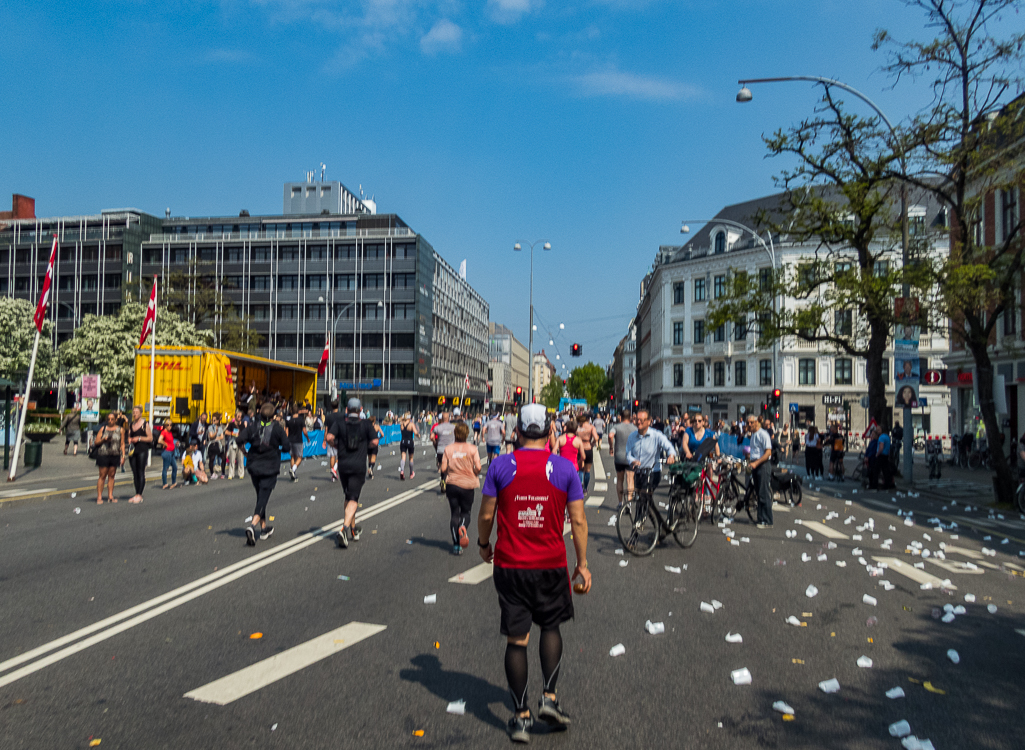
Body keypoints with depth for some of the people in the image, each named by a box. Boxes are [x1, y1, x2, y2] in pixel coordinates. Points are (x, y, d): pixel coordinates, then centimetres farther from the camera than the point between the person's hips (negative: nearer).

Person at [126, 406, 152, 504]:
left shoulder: (145, 424, -1)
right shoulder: (131, 425, 16)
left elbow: (150, 438, -3)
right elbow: (129, 436, 25)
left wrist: (139, 438, -13)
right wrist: (129, 440, 4)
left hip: (142, 450, -6)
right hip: (132, 450, 6)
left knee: (141, 473, -7)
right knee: (135, 473, 8)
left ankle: (139, 495, -6)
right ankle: (136, 494, 13)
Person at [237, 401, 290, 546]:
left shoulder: (253, 425, -1)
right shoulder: (277, 427, -7)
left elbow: (239, 440, -9)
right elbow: (286, 447, -7)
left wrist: (245, 452, 7)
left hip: (254, 467, 4)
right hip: (270, 468, -4)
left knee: (261, 497, 19)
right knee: (263, 498, -4)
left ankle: (263, 528, 28)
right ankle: (253, 526, -24)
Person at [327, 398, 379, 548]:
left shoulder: (339, 423, 2)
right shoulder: (365, 424, 0)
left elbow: (329, 437, -12)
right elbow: (374, 441, -6)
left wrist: (337, 445, 7)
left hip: (343, 465, 2)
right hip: (359, 466, -2)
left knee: (348, 497, 18)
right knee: (353, 499, -5)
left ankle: (353, 529, 29)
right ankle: (344, 529, -25)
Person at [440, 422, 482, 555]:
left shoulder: (448, 449, -2)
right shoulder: (473, 449, -6)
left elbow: (443, 469, -6)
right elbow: (478, 468, -12)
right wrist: (474, 475, 9)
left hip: (452, 484, 1)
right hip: (468, 485, -1)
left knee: (455, 513, 10)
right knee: (466, 511, 16)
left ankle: (456, 545, 8)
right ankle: (462, 527, -18)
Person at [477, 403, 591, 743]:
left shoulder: (500, 465, -5)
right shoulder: (565, 468, -5)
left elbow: (486, 514, -1)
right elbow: (578, 521, -3)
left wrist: (483, 544, 17)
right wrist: (582, 564, 6)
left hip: (509, 564, 0)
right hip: (551, 565, 0)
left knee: (516, 640, 9)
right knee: (551, 627, 23)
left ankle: (521, 716, 17)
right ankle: (549, 697, 14)